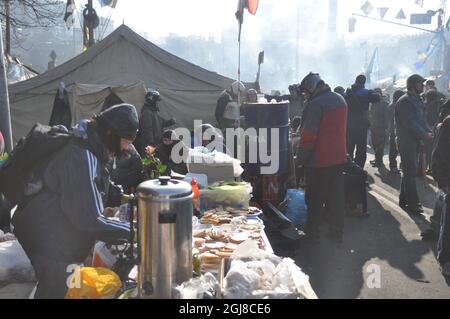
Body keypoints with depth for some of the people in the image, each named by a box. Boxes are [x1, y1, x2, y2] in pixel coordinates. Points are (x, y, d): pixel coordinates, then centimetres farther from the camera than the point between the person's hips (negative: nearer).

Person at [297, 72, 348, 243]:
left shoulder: (315, 104, -18)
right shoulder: (340, 99, 9)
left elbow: (308, 135, -19)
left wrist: (301, 158, -12)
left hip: (319, 160, -7)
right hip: (339, 157, 8)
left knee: (315, 198, 6)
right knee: (337, 197, 12)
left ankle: (312, 231, 16)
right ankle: (336, 232, 19)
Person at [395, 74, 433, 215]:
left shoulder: (417, 100, 15)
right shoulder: (405, 101, -15)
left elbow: (422, 119, 13)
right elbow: (410, 123, -22)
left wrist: (428, 132, -5)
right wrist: (425, 136, -20)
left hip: (414, 141, 9)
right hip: (406, 141, -9)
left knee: (409, 172, 14)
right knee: (410, 173, -7)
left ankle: (404, 200, 24)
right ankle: (412, 203, -2)